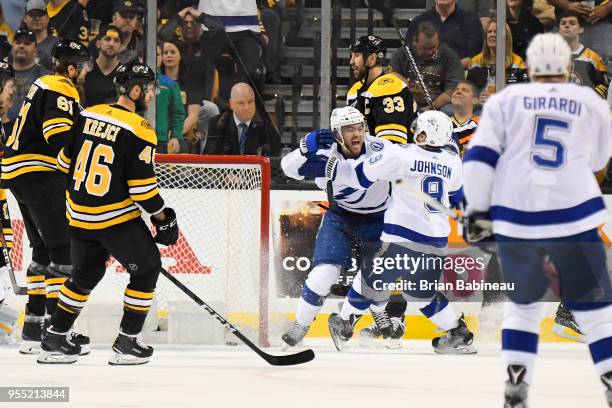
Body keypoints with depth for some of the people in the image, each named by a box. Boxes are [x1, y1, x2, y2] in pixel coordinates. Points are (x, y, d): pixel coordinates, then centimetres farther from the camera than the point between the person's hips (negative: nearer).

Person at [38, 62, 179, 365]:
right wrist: (162, 218, -2)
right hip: (118, 218, -7)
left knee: (86, 274, 24)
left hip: (79, 215, 7)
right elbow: (142, 186, -16)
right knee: (146, 269, 11)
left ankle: (54, 339, 24)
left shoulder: (88, 115, 3)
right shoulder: (139, 131, -16)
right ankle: (127, 343, 8)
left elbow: (65, 160, 11)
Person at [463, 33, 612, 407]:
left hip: (516, 220, 1)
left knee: (523, 303, 19)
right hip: (574, 218, -1)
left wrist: (477, 208, 8)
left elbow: (480, 158, 0)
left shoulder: (506, 100, 7)